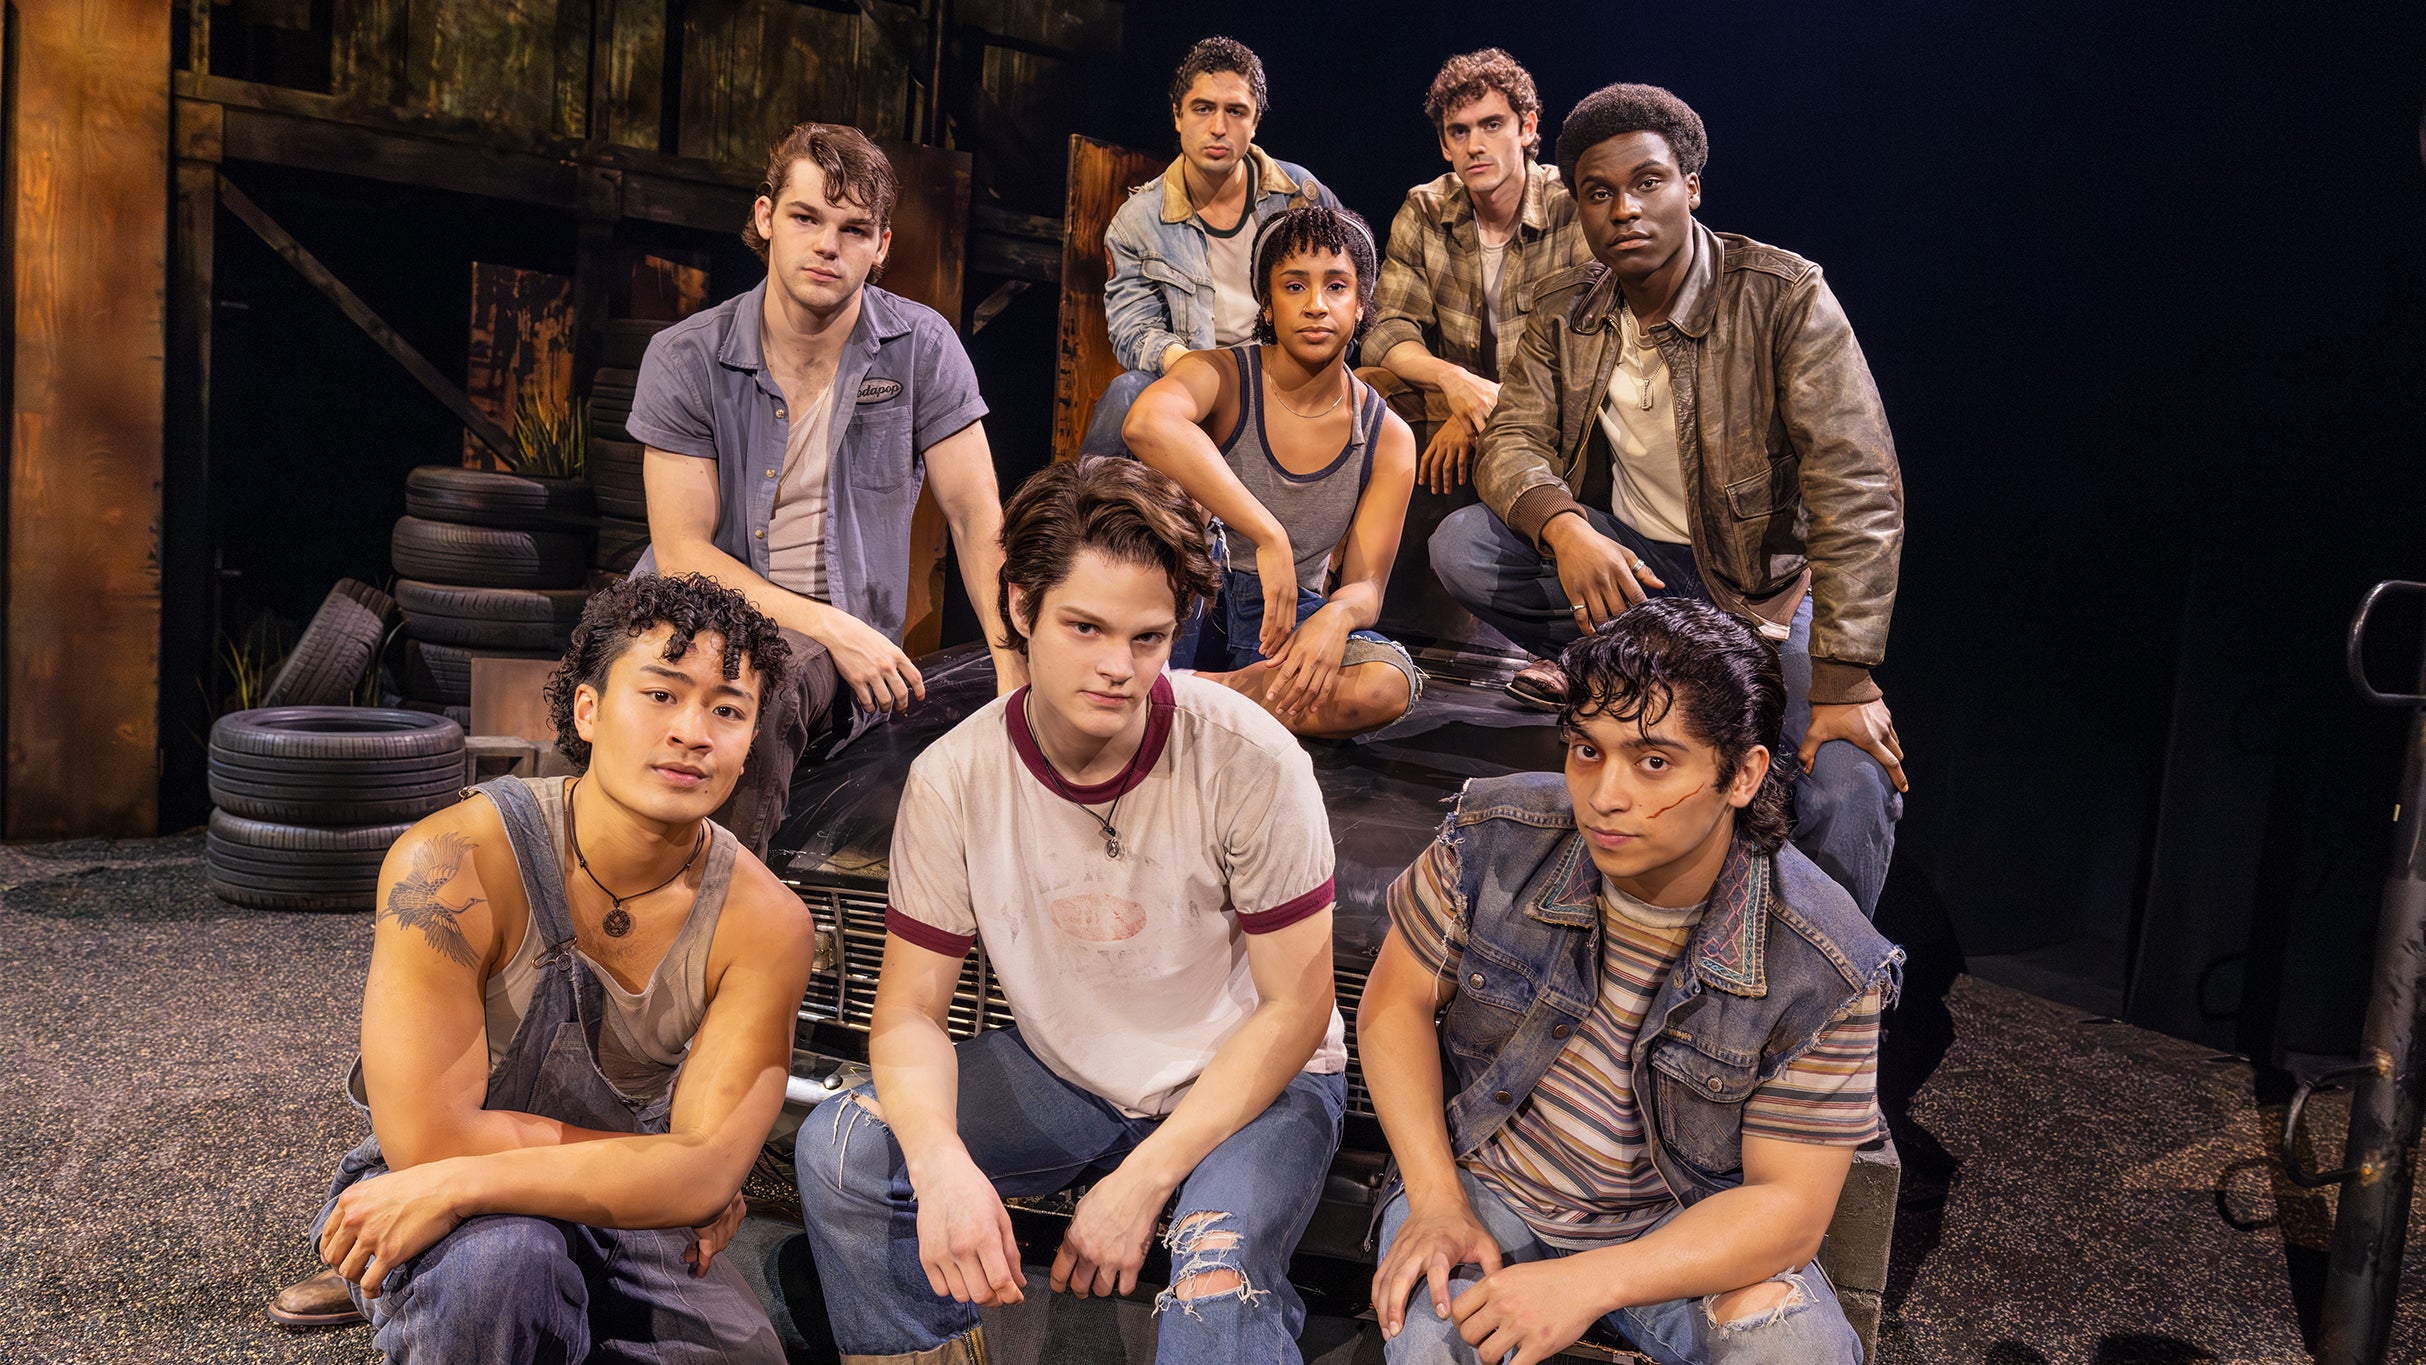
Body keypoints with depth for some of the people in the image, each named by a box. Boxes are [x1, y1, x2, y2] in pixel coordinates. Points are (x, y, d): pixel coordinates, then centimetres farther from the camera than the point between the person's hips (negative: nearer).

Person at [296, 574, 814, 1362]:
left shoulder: (764, 922, -15)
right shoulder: (453, 862, -21)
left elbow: (707, 1173, -20)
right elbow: (429, 1139, -23)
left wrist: (459, 1184, -27)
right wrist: (663, 1171, -17)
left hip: (618, 1230, 4)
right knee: (502, 1256, -36)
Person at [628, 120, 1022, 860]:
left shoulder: (922, 347, 1)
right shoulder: (684, 359, -1)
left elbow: (979, 522, 0)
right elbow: (681, 554, -5)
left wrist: (1017, 676, -11)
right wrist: (830, 627, -17)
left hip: (843, 649, 0)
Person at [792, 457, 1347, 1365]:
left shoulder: (1252, 762, -22)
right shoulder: (952, 780, -14)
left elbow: (1295, 1008, -15)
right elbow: (910, 1009, -10)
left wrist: (1143, 1181, -21)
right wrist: (940, 1159, -31)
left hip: (1250, 1084, -3)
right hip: (1064, 1073, 4)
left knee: (1217, 1284, -34)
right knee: (837, 1149, -16)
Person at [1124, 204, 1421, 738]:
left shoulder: (1387, 439, -4)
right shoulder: (1223, 377, -14)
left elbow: (1366, 587, -7)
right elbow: (1146, 424, -40)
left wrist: (1335, 616, -34)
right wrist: (1269, 535, -44)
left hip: (1288, 618, 3)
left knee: (1387, 685, -29)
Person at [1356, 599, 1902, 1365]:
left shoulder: (1826, 969, -20)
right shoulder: (1496, 838, -17)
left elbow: (1789, 1207, -17)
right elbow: (1396, 1001, -4)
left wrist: (1587, 1284, -29)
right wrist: (1436, 1202, -14)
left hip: (1683, 1222, 1)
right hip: (1485, 1181, 0)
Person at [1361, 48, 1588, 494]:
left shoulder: (1575, 207, -9)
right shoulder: (1423, 212, 3)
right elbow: (1389, 329, -2)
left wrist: (1495, 405, -28)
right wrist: (1451, 378, -26)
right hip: (1456, 394, 4)